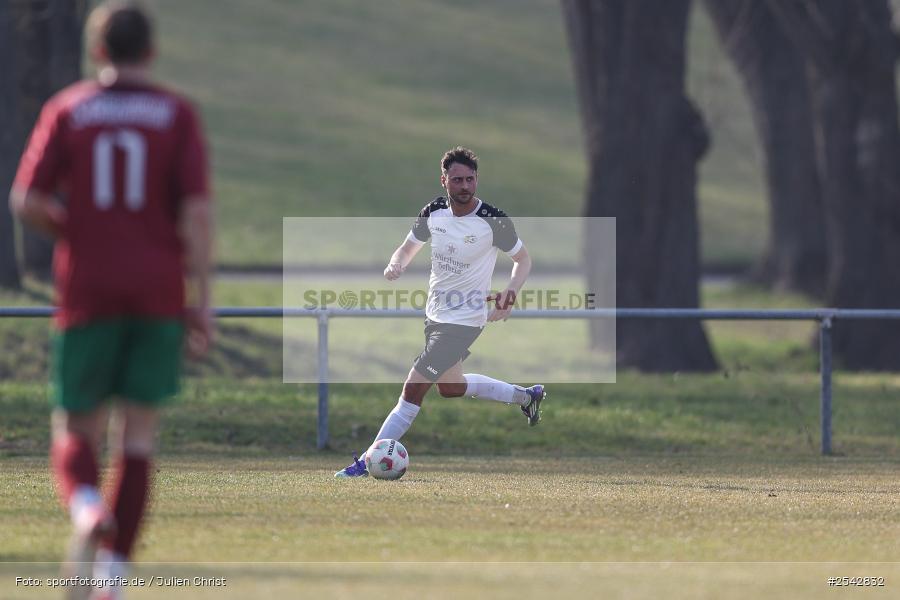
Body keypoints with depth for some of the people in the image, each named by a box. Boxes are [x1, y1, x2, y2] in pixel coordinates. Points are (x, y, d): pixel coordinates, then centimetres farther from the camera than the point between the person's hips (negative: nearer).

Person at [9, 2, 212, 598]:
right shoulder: (178, 116, 3)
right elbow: (197, 210, -6)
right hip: (159, 294, 0)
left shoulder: (67, 111, 3)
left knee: (76, 433, 8)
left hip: (88, 293, 0)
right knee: (137, 437, 6)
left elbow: (26, 202, -4)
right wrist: (201, 301, -5)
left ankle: (88, 512, -25)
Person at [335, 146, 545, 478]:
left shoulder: (492, 220, -18)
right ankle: (526, 396, 45)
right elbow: (408, 248, 10)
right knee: (451, 388, 26)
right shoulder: (434, 212, -4)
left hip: (464, 321, -8)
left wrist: (510, 293, -21)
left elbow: (523, 259, -3)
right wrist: (396, 264, -14)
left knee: (413, 389, -12)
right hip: (435, 314, 8)